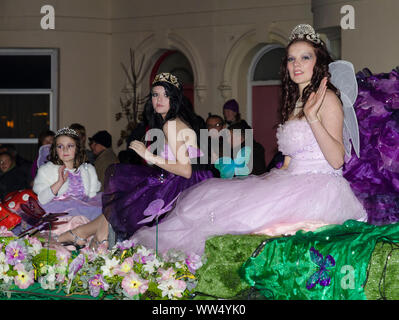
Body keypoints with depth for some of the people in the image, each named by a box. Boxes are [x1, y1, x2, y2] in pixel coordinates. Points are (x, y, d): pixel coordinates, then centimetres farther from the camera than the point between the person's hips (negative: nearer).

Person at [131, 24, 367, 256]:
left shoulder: (327, 98, -4)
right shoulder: (294, 102, 21)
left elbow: (337, 160, -15)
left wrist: (313, 117, -23)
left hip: (319, 189, -8)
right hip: (292, 184, 8)